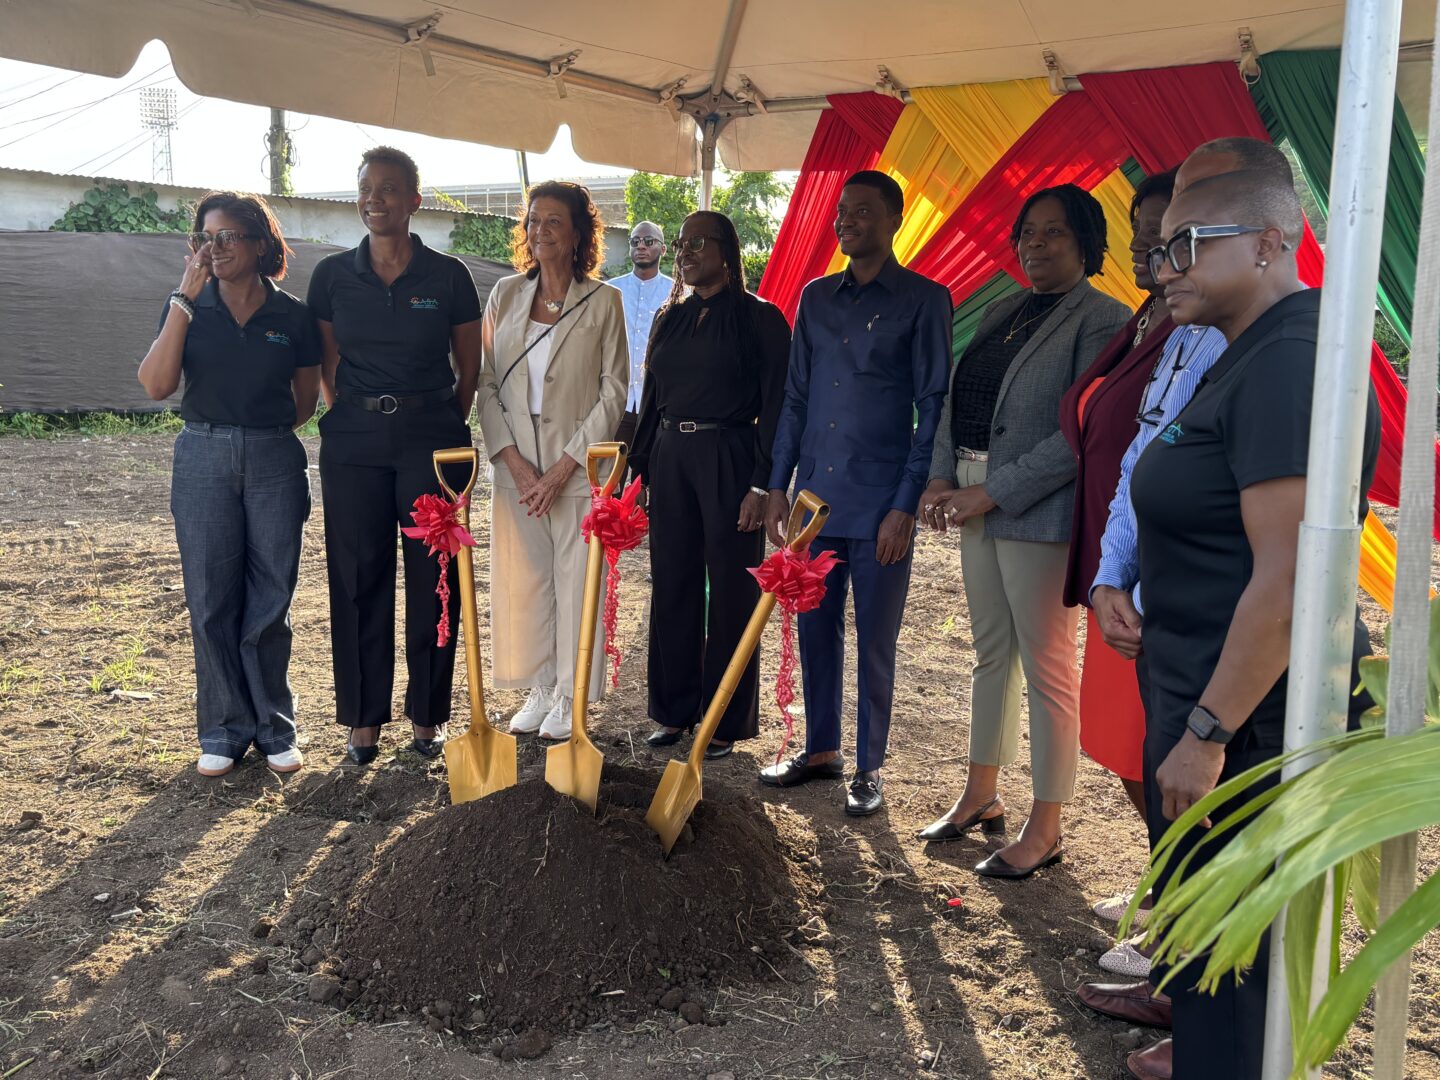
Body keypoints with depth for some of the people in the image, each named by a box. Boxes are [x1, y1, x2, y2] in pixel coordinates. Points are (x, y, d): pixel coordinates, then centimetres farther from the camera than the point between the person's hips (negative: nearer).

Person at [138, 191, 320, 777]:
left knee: (269, 602, 4)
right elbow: (156, 384, -12)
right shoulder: (188, 307, 2)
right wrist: (184, 299, -15)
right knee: (211, 602, 3)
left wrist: (265, 433, 5)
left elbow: (306, 398, 14)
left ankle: (274, 727, 16)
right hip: (203, 462, 1)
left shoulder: (293, 316, 2)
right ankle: (224, 729, 16)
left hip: (274, 461, 0)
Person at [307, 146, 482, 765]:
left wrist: (440, 425, 7)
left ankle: (425, 715, 15)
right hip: (354, 441, 1)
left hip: (431, 436, -1)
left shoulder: (448, 277, 1)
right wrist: (351, 419, 8)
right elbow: (328, 365, 12)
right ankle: (363, 718, 15)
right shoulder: (332, 275, 5)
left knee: (433, 576, 2)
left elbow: (469, 368, 8)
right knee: (358, 576, 4)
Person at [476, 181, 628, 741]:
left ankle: (569, 696, 15)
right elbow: (486, 383, 6)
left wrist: (564, 466, -11)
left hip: (577, 468, -3)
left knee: (576, 580, 1)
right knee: (520, 577, 8)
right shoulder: (505, 295, 8)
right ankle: (538, 689, 22)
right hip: (516, 467, 3)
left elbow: (613, 392, -5)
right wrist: (512, 459, -7)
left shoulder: (603, 301, -1)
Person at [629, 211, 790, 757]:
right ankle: (673, 710, 22)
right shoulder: (670, 318, 13)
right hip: (670, 460, 6)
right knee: (671, 586, 9)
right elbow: (651, 400, 16)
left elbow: (774, 406, -9)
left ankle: (725, 722, 13)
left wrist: (762, 485, -15)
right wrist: (639, 470, 10)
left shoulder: (760, 318, -4)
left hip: (729, 461, -5)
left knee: (730, 592, 2)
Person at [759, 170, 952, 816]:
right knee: (815, 629, 12)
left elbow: (933, 406, -7)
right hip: (816, 495, 5)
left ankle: (869, 769, 18)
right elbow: (796, 396, 14)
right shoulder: (816, 297, 11)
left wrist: (907, 503, -12)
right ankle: (820, 750, 28)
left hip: (880, 502, -5)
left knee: (875, 639, 4)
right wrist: (778, 485, 8)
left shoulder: (924, 300, -4)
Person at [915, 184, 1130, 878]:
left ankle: (1045, 829, 13)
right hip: (978, 506, 8)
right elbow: (956, 402, 14)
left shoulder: (1102, 320, -9)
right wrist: (941, 479, -1)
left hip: (1041, 511, -8)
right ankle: (981, 795, 31)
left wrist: (993, 493, -18)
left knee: (1046, 666, 0)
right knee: (991, 652, 17)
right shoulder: (1002, 314, 15)